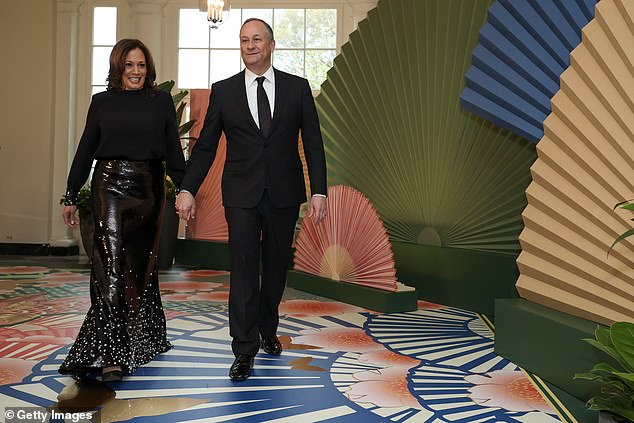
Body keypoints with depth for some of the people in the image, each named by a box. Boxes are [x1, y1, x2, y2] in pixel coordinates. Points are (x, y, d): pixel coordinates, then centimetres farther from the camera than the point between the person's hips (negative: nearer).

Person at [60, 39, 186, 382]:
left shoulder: (162, 102, 7)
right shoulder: (102, 102, 6)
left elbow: (173, 150, 6)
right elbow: (85, 151, 8)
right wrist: (71, 196, 7)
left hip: (149, 189, 2)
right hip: (110, 186, -1)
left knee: (141, 263, 11)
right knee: (111, 260, -12)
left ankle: (141, 339, 30)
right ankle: (110, 353, -12)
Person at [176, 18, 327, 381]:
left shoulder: (297, 88, 3)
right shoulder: (224, 91, 3)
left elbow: (313, 143, 1)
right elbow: (205, 146, 5)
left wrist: (319, 191, -6)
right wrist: (188, 190, -3)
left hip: (284, 194, 1)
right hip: (242, 194, -1)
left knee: (276, 266, 12)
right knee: (243, 266, -6)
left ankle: (268, 330, 34)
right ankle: (245, 350, 1)